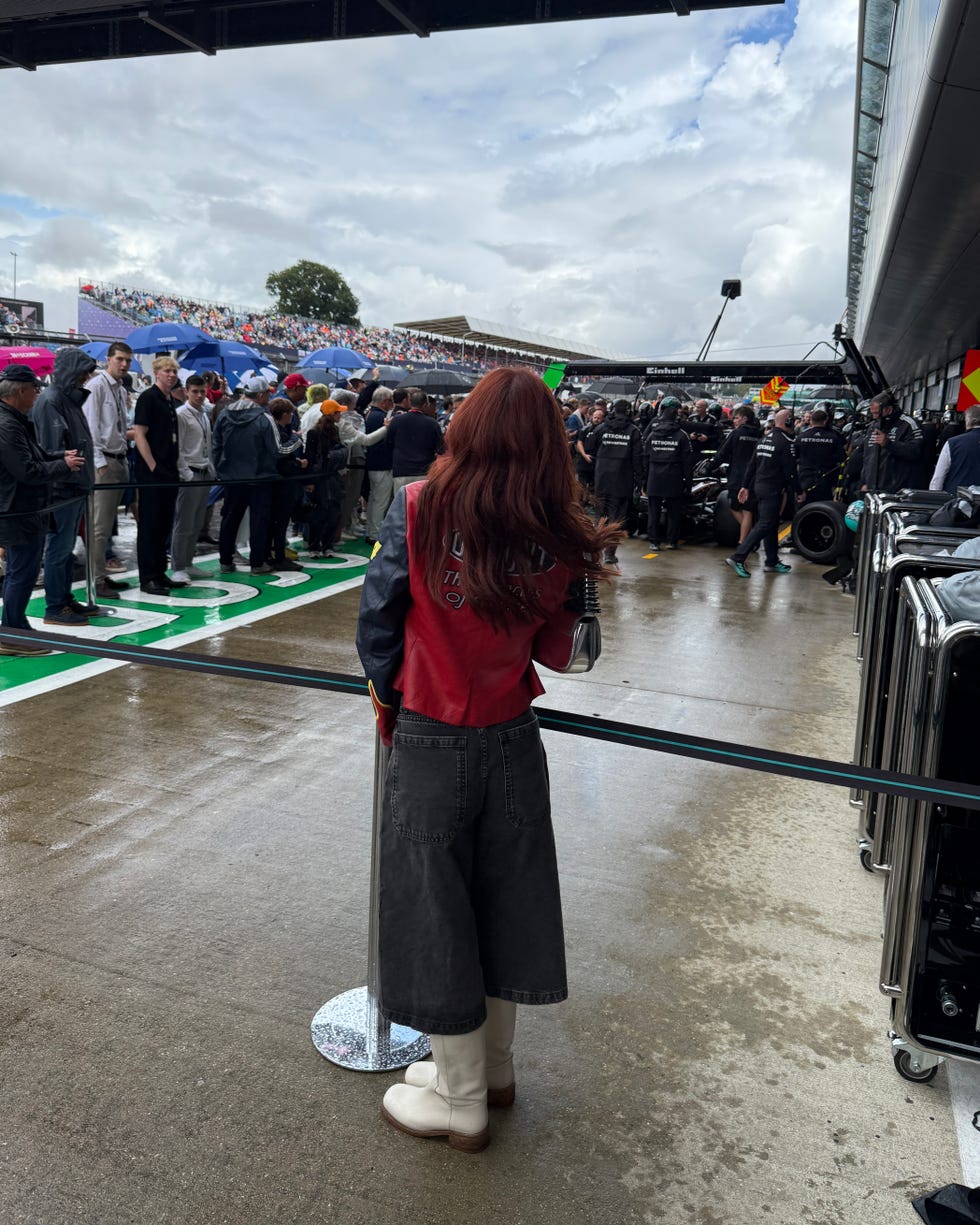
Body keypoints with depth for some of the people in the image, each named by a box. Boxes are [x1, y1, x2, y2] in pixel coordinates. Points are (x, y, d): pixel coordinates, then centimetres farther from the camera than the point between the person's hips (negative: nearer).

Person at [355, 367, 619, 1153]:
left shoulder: (418, 510, -16)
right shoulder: (560, 540, -9)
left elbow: (377, 621, -9)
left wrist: (390, 700, 7)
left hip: (432, 742, -3)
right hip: (514, 740, 3)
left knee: (435, 907, 14)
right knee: (504, 896, 20)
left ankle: (461, 1101, 31)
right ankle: (492, 1066, 42)